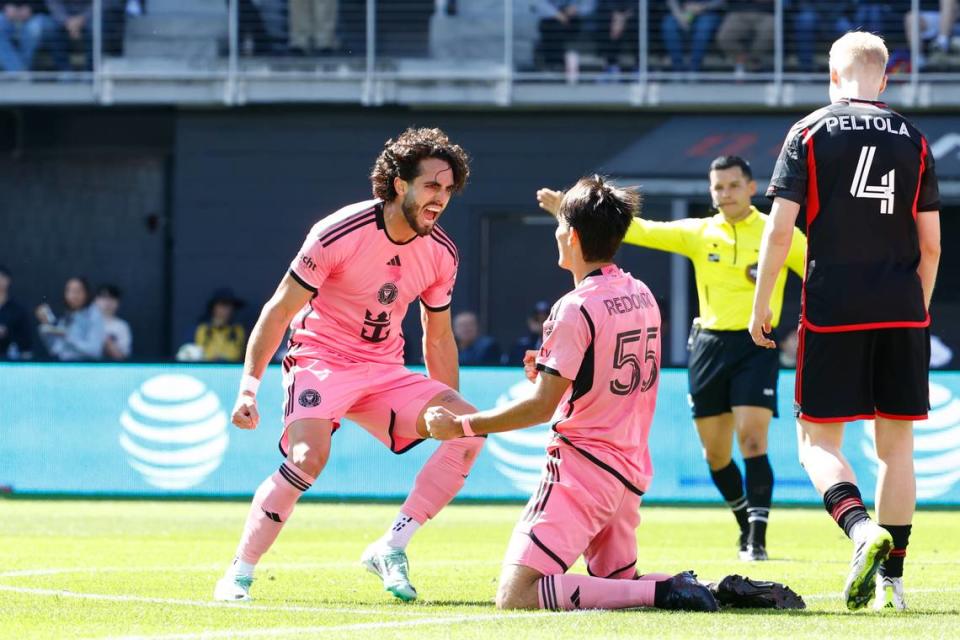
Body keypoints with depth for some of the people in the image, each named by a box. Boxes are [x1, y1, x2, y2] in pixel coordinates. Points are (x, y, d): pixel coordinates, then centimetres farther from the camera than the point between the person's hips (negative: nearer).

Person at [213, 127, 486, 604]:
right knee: (309, 454, -32)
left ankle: (390, 549, -11)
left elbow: (438, 339, 14)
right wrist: (248, 385, -18)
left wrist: (450, 412, 14)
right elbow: (280, 310, -11)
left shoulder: (442, 254, -1)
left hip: (386, 372, 6)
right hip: (320, 361, -6)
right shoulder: (339, 234, -17)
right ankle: (238, 575, -17)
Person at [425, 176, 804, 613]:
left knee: (515, 595, -17)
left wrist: (461, 425, -6)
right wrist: (551, 371, 19)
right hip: (632, 473, 9)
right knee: (618, 582, 25)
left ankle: (663, 592, -24)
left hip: (581, 468, -9)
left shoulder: (576, 308, -14)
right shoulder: (642, 297, 11)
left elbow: (541, 406, -14)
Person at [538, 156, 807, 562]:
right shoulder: (698, 233, 8)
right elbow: (640, 230, 5)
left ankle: (757, 540, -14)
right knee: (715, 452, 8)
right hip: (709, 343, 4)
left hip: (756, 345, -4)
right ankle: (747, 526, 29)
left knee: (752, 439, -16)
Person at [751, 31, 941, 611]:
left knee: (819, 440, 2)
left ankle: (862, 527, -25)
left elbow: (780, 228, -5)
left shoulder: (810, 133, 1)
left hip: (832, 310, -2)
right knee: (897, 443, 8)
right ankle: (892, 578, 6)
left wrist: (761, 304, 2)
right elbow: (931, 243, 9)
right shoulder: (914, 140, 8)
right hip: (902, 312, 2)